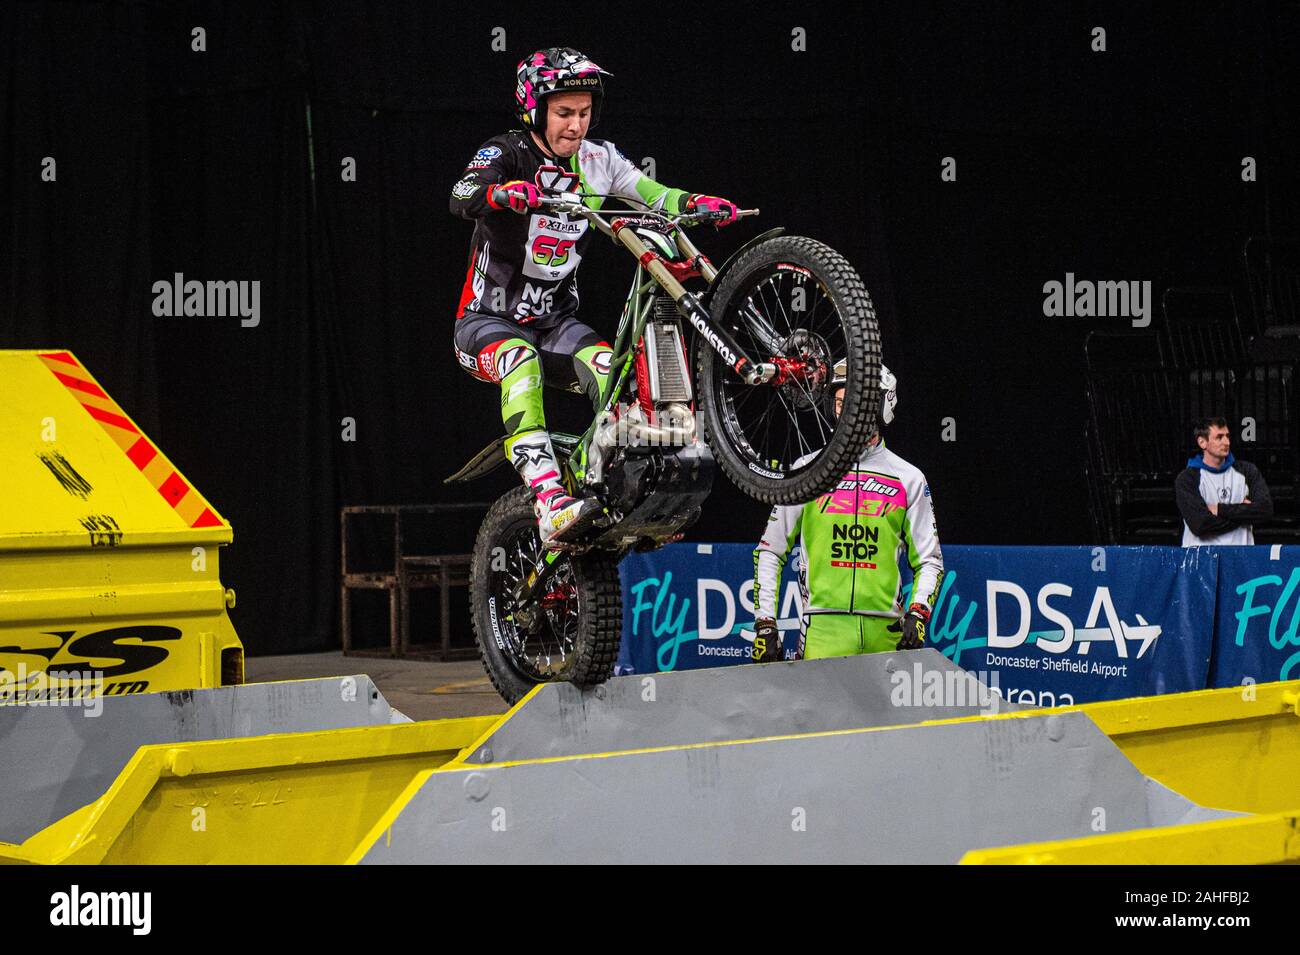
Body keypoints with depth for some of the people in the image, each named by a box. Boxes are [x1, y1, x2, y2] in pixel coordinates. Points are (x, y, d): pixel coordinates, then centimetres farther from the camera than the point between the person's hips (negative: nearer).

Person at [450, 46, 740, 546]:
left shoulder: (597, 158, 3)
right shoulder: (507, 153, -13)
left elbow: (653, 194, -5)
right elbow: (462, 197, -33)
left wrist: (699, 203, -27)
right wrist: (501, 192, -56)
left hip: (554, 322, 5)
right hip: (488, 322, -5)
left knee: (610, 369, -24)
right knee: (522, 358, -37)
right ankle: (551, 506, -48)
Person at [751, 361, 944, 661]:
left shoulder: (908, 479, 11)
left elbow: (929, 560, 14)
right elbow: (769, 552, 12)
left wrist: (917, 614, -3)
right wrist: (765, 624, 4)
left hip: (886, 635, 1)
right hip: (823, 630, -1)